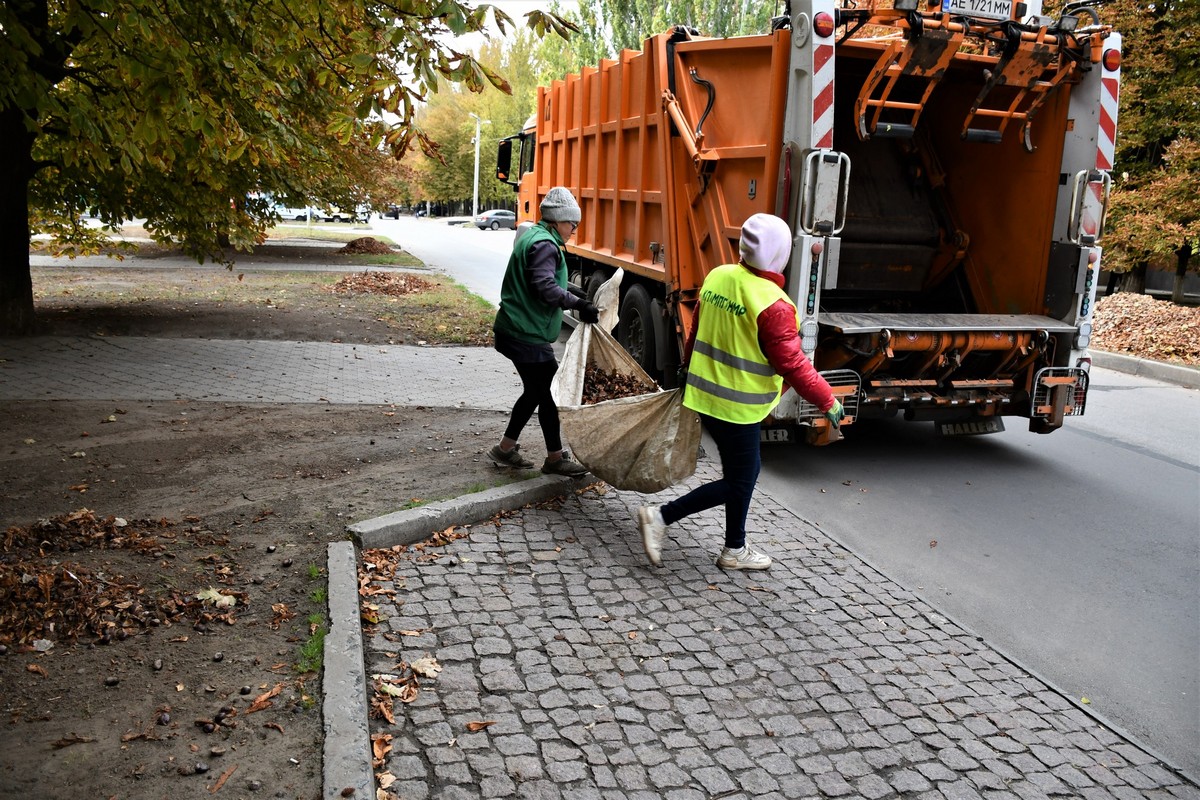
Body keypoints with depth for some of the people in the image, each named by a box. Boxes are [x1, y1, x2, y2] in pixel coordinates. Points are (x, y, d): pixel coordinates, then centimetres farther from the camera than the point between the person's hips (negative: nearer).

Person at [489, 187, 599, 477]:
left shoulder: (530, 236, 17)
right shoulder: (545, 245, -16)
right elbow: (544, 286, -30)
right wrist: (578, 304, -34)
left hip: (516, 330, 11)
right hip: (528, 336, -11)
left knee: (536, 391, 18)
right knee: (549, 393, -1)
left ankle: (506, 448, 26)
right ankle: (555, 458, 10)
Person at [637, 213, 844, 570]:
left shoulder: (716, 278, 0)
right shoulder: (773, 305, -22)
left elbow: (695, 333, 11)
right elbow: (791, 364, -17)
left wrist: (691, 373, 27)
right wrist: (828, 401, -6)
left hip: (705, 394, 8)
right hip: (737, 407, -8)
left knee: (744, 471, 21)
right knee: (738, 482, 8)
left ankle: (735, 549, 31)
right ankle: (661, 516, 4)